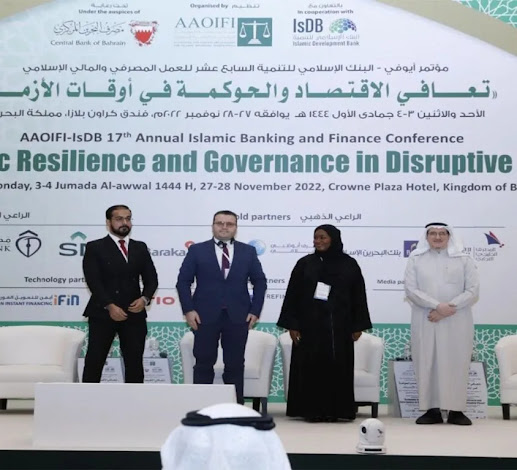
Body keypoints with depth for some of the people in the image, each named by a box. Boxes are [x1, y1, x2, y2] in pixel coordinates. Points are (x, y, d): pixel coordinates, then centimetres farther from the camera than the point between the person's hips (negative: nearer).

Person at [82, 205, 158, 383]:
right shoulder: (95, 248, 0)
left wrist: (145, 298, -10)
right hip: (103, 313, -4)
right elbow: (93, 281, -10)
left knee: (134, 361, 6)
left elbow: (151, 278, 10)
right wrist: (109, 306, -20)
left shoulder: (140, 248, 14)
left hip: (134, 314, 4)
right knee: (94, 361, -1)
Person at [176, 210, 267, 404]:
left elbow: (259, 282, 9)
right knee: (204, 364, 4)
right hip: (205, 316, -1)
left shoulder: (248, 251, 8)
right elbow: (183, 281, 2)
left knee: (235, 365, 6)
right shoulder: (197, 250, 4)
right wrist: (188, 310, -7)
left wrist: (255, 310, 0)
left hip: (238, 317, 1)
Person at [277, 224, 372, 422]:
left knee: (337, 367, 2)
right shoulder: (305, 264, 3)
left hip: (339, 326, 1)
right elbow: (292, 295, 2)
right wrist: (291, 324, -5)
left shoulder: (349, 265, 5)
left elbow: (358, 296, 6)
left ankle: (334, 409, 10)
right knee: (311, 367, 0)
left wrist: (358, 325, 1)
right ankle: (312, 410, 7)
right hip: (310, 325, 0)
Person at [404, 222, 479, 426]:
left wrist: (450, 308, -15)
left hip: (457, 322, 0)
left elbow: (473, 290, -2)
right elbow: (411, 290, -5)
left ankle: (456, 410, 5)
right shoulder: (416, 259, 6)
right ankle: (432, 410, 6)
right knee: (427, 363, 0)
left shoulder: (463, 260, 6)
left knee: (456, 363, -1)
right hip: (425, 321, 1)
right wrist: (438, 306, -17)